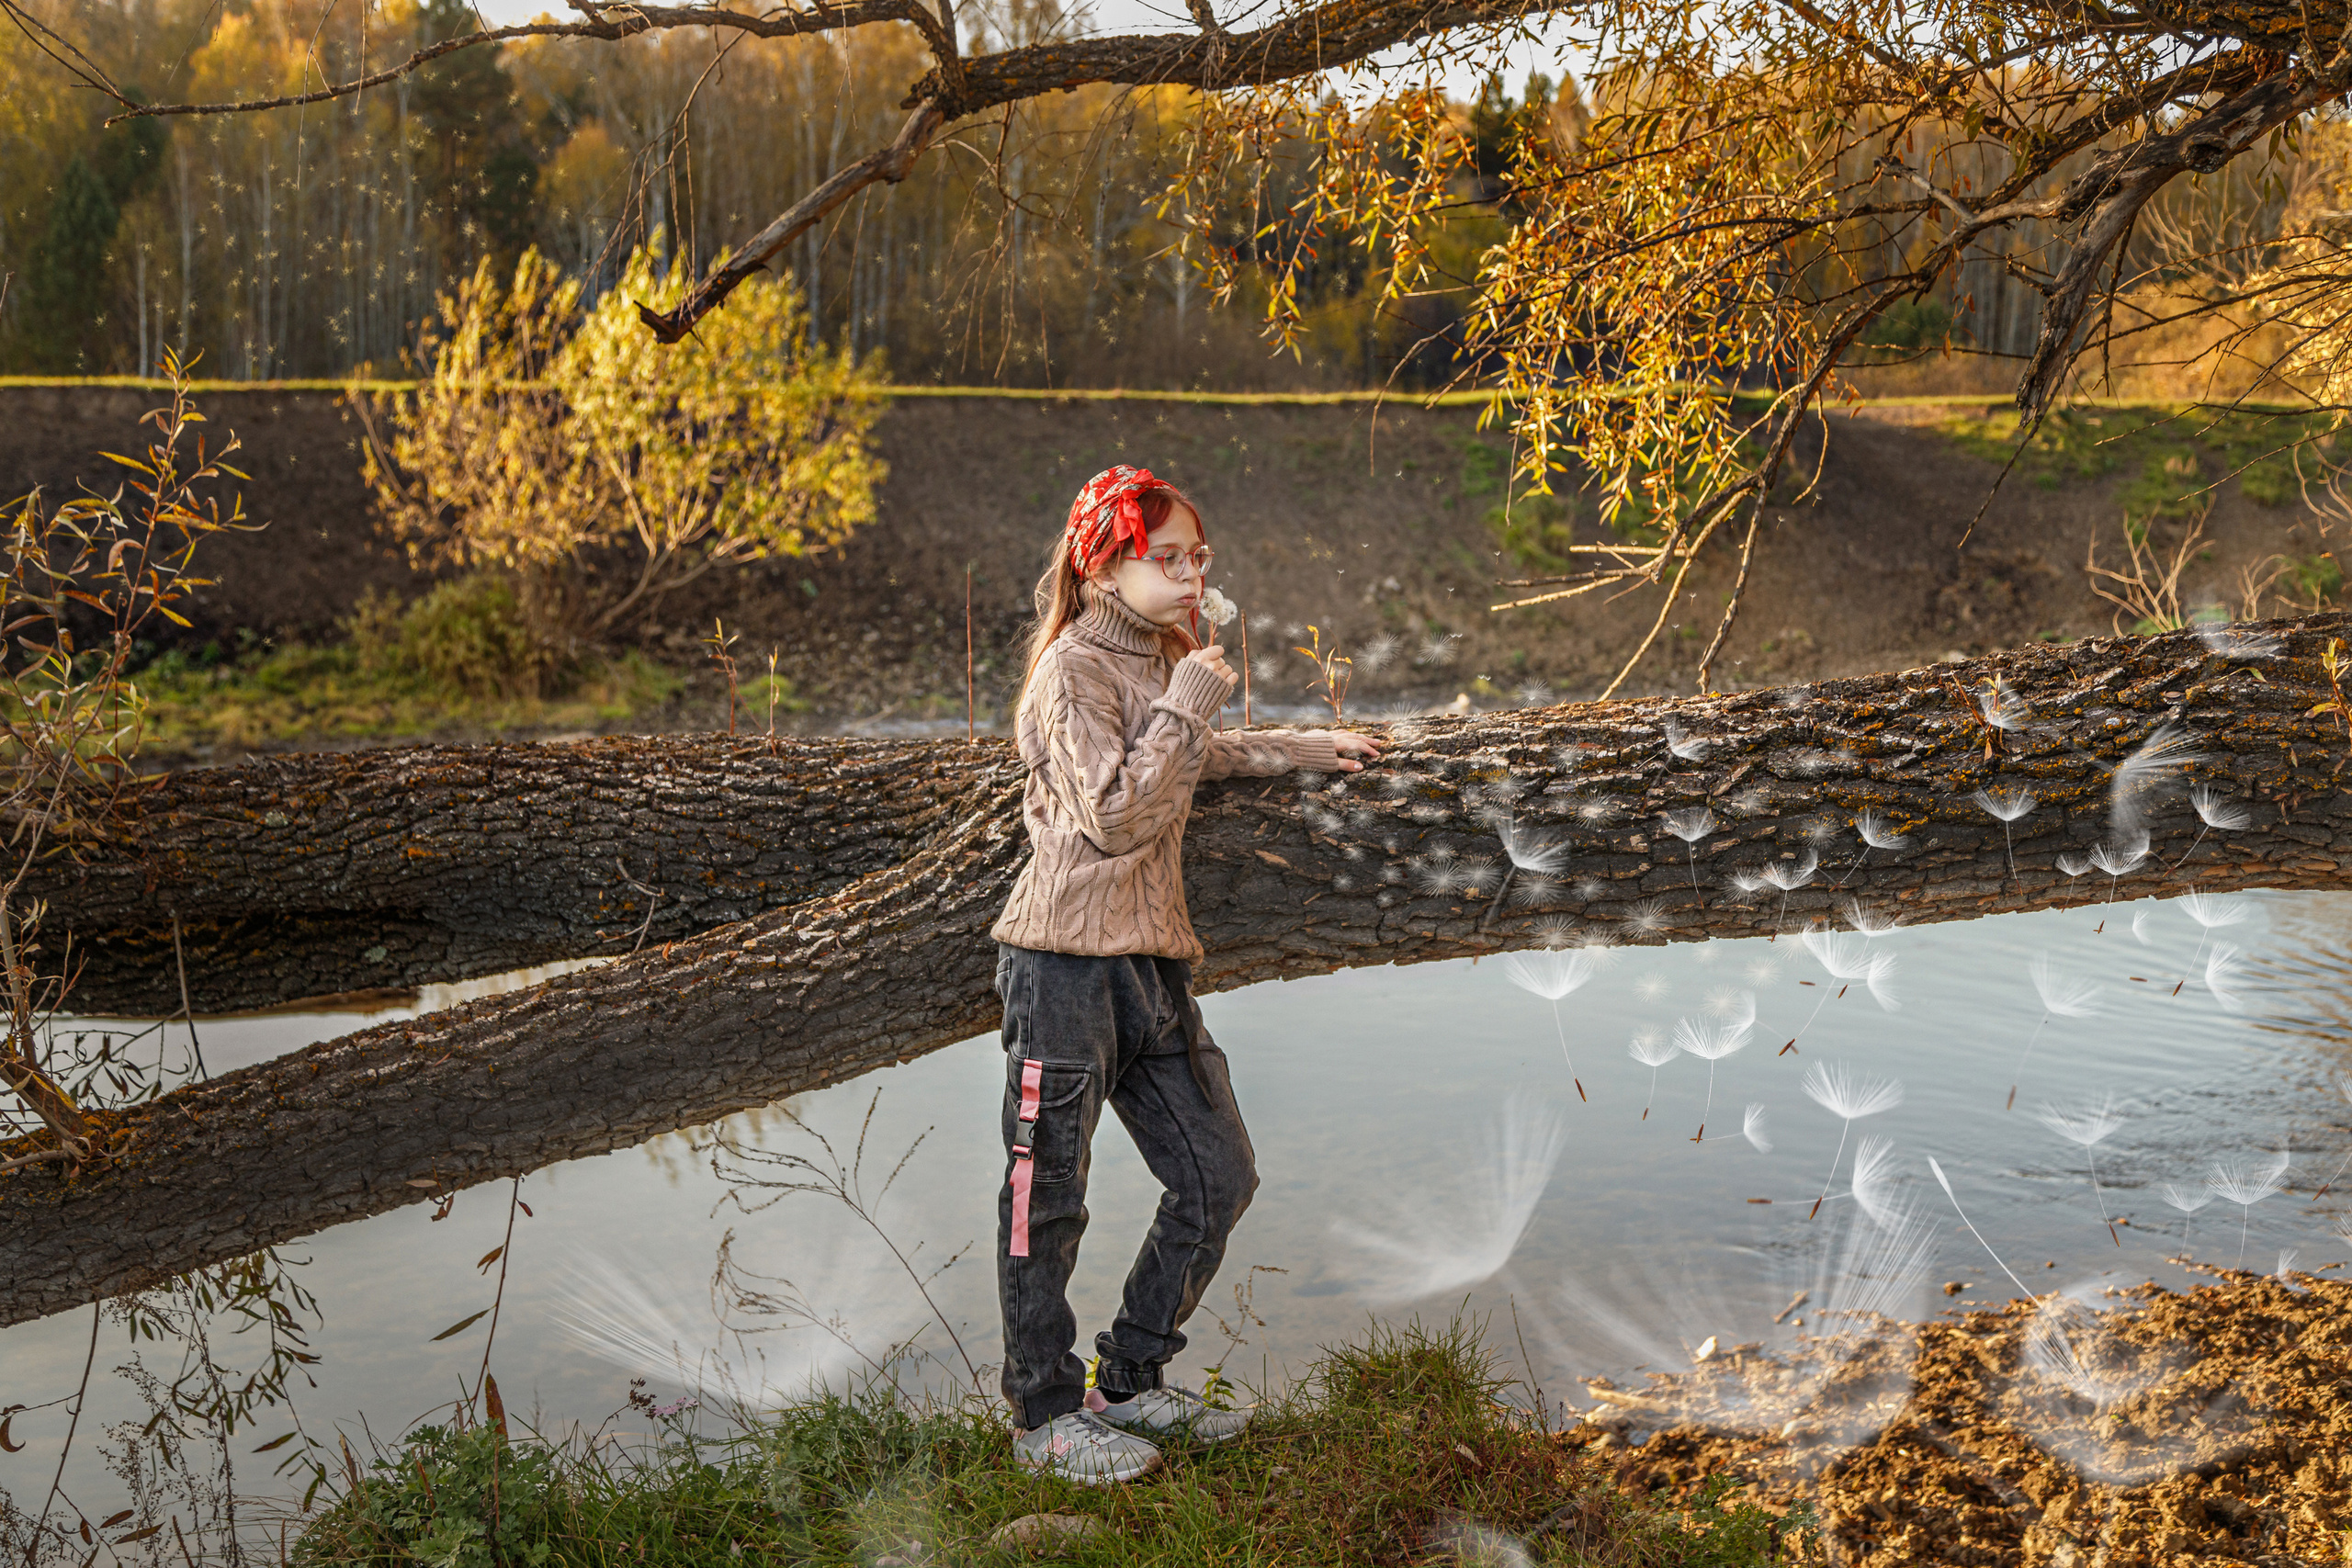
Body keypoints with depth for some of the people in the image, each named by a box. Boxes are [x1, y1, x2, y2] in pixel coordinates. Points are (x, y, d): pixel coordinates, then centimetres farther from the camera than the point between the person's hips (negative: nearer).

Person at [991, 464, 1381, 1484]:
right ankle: (1046, 1418, 14)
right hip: (1067, 958, -8)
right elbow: (1116, 816, -18)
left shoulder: (1161, 660, 17)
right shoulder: (1073, 670, -9)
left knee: (1219, 1178, 8)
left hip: (1152, 961, 9)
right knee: (1048, 1195, 1)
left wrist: (1298, 750, 34)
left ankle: (1131, 1383, 23)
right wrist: (1186, 708, -14)